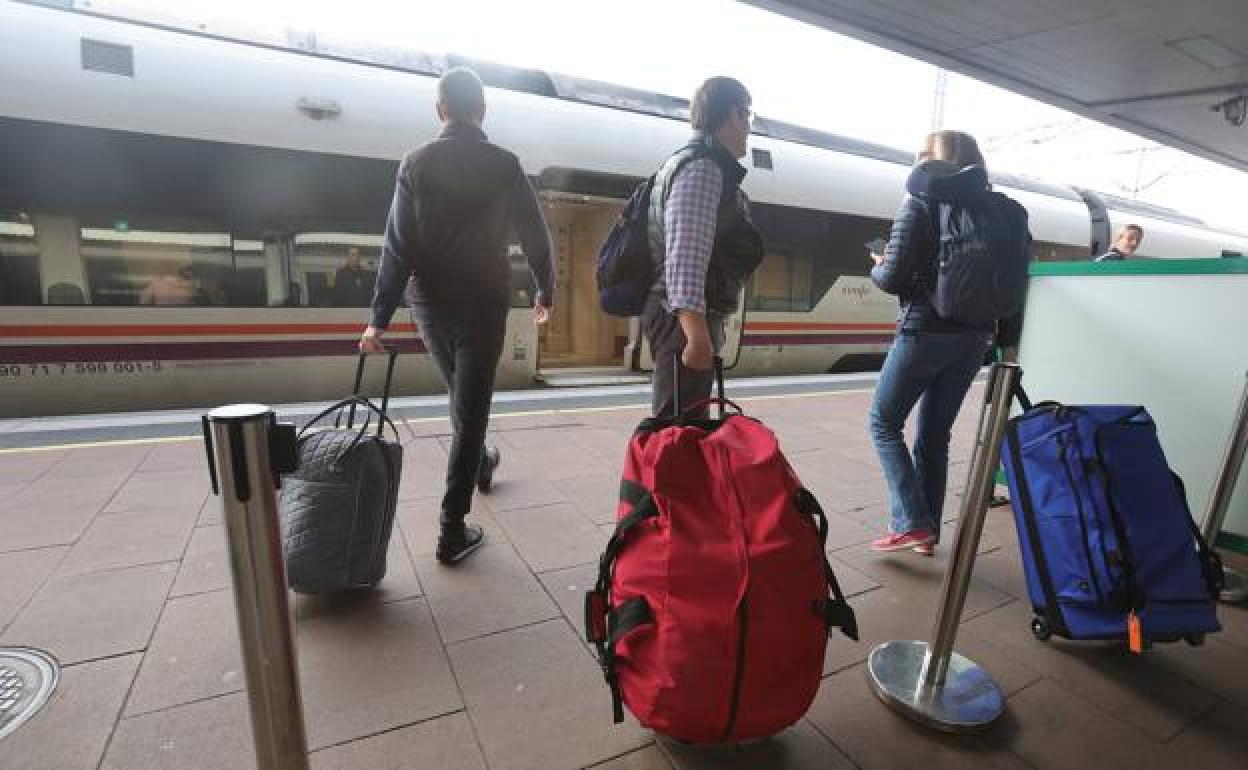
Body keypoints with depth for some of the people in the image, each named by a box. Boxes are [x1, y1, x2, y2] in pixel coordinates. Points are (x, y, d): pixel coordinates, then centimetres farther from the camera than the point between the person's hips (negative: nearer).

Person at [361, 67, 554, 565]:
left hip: (429, 303, 3)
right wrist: (545, 291, 13)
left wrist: (380, 317, -6)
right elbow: (535, 235, -1)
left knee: (463, 396, 24)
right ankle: (453, 531, 3)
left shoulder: (415, 163, 0)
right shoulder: (504, 165, -4)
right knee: (469, 409, 0)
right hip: (484, 302, -3)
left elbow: (397, 245, -6)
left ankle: (480, 464, 48)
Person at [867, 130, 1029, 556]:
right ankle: (927, 530, 20)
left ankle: (909, 523, -1)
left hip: (926, 331, -6)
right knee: (935, 432, 14)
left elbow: (893, 278, -13)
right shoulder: (997, 209, 11)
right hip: (975, 336, 6)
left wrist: (877, 268, 10)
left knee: (884, 422, 7)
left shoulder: (920, 202, -6)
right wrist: (1007, 341, 14)